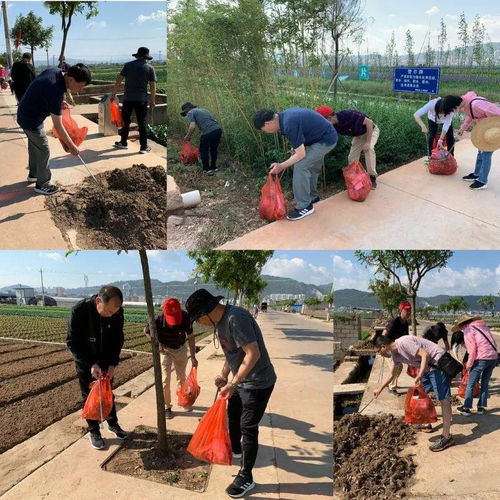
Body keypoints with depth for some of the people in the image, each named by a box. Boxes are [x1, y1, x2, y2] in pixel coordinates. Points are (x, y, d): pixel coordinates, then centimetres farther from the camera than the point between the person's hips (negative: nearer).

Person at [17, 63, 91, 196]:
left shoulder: (55, 71, -10)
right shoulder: (56, 92, -34)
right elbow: (58, 126, -28)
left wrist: (59, 103, 2)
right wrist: (71, 146, -20)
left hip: (25, 114, 9)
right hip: (31, 120, -9)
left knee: (34, 146, 24)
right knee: (44, 151, 2)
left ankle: (33, 175, 42)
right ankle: (42, 185, 15)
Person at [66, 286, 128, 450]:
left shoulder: (117, 312, -20)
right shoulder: (79, 311, -30)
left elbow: (118, 339, -7)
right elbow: (72, 342, -22)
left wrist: (113, 363, -18)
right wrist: (91, 364, -29)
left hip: (106, 360, 3)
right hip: (85, 362, -3)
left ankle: (113, 424, 34)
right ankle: (94, 432, 24)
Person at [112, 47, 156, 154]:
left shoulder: (128, 65, 4)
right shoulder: (150, 68, 1)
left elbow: (118, 80, 0)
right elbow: (153, 86, -3)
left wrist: (114, 94, 7)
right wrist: (152, 101, 5)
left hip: (128, 98, 1)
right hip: (142, 99, -1)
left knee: (125, 121, 14)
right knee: (142, 123, 3)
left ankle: (123, 143, 22)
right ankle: (144, 147, 4)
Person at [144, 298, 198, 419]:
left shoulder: (185, 317, -30)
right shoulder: (158, 319, -32)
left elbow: (190, 336, -15)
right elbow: (147, 330, -8)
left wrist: (193, 356, -13)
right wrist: (157, 343, -16)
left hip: (181, 349, 2)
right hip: (165, 350, -2)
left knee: (182, 376, 15)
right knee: (166, 378, -3)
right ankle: (167, 406, 12)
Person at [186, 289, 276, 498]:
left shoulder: (236, 318, -29)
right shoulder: (219, 321, 1)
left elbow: (253, 354, -32)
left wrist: (232, 383, -27)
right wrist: (224, 374, 5)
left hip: (258, 382, -10)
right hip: (241, 379, 10)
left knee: (248, 428, 0)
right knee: (232, 414, 25)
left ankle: (246, 477, 15)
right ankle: (235, 448, 51)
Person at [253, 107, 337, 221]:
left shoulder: (289, 125, -28)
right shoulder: (284, 115, 1)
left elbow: (301, 154, -23)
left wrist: (281, 166, -15)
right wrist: (296, 148, 8)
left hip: (326, 140, -10)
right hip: (324, 136, 10)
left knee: (300, 166, -14)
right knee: (310, 167, 20)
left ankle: (304, 207, -7)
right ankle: (312, 196, 37)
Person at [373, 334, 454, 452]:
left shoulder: (403, 343, -21)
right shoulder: (395, 355, 9)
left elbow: (425, 354, -24)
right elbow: (392, 374, 23)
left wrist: (420, 375, -32)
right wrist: (380, 389, 27)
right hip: (428, 366, 10)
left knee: (443, 399, -8)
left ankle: (446, 437, -7)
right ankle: (426, 424, 31)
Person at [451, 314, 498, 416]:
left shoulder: (468, 330, -3)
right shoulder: (483, 326, 17)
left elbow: (472, 350, -10)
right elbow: (492, 343, 11)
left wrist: (469, 365, -2)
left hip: (482, 359, -6)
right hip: (494, 357, 7)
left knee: (470, 384, 5)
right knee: (485, 384, 18)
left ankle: (466, 408, 6)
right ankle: (481, 407, 21)